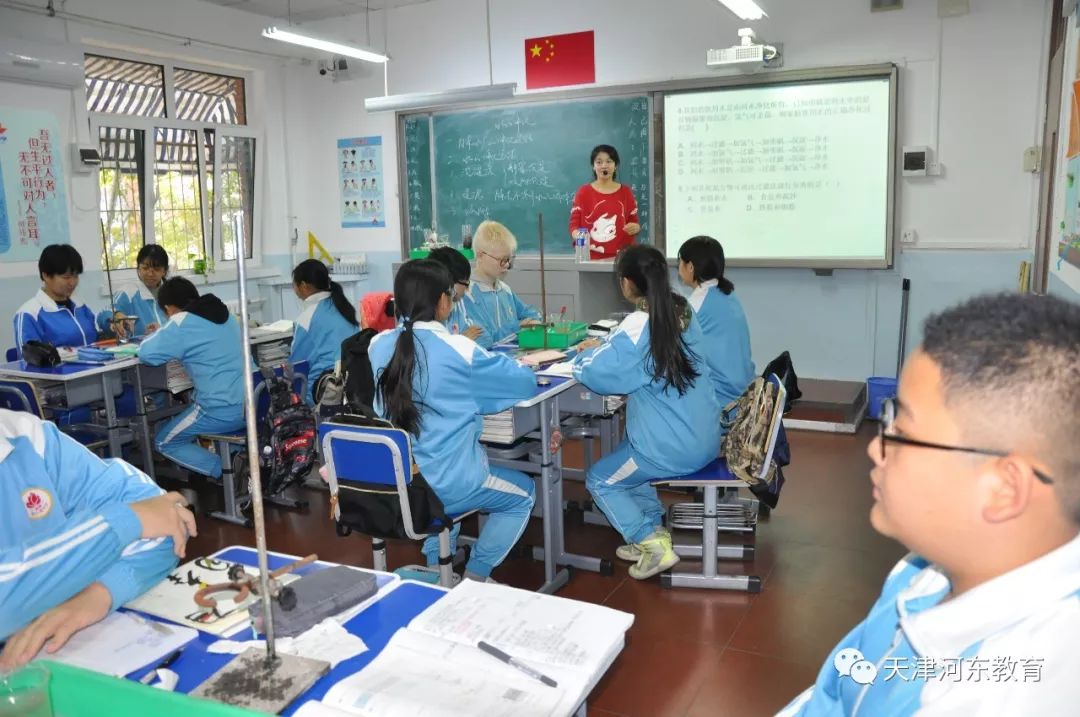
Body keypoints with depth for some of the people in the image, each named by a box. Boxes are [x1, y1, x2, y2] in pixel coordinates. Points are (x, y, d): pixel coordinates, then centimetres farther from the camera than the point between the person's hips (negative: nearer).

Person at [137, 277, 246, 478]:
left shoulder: (182, 322, -8)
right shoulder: (225, 314, 15)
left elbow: (146, 353, -10)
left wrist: (161, 334, 10)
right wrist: (170, 333, 26)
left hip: (223, 411, -7)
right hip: (251, 403, 8)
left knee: (164, 442, 16)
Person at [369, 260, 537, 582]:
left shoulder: (379, 346, -3)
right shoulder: (458, 350, -17)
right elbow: (526, 381, -6)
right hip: (447, 484, -5)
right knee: (524, 493, 21)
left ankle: (436, 566, 34)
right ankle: (475, 575, 17)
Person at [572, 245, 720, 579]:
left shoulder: (638, 325, -21)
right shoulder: (683, 313, 3)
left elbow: (593, 373, -24)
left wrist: (587, 354, -1)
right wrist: (604, 348, 12)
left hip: (674, 448, -8)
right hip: (704, 438, 8)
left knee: (599, 479, 13)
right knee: (625, 457, 29)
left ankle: (654, 545, 7)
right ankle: (654, 531, 27)